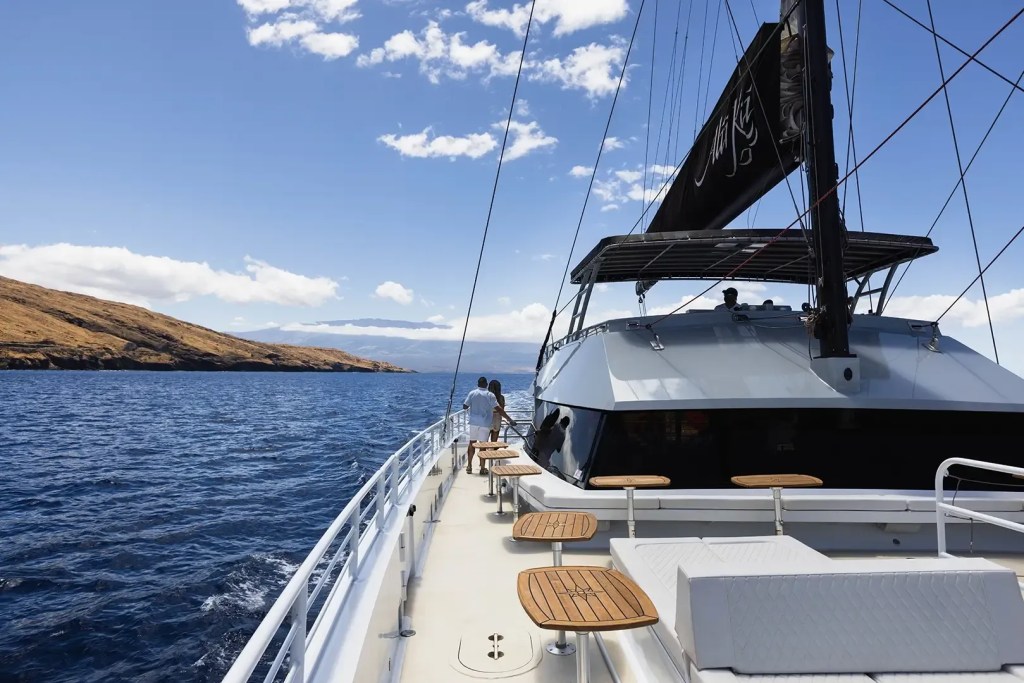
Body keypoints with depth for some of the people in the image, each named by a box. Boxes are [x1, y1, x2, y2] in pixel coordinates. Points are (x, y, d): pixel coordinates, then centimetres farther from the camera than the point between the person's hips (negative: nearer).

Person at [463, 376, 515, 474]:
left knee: (472, 443, 13)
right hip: (485, 423, -2)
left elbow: (465, 406, 1)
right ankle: (482, 468, 7)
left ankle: (469, 466, 17)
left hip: (474, 422, 2)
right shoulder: (490, 395, -6)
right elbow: (498, 409, -11)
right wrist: (510, 420, -10)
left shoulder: (472, 393, -1)